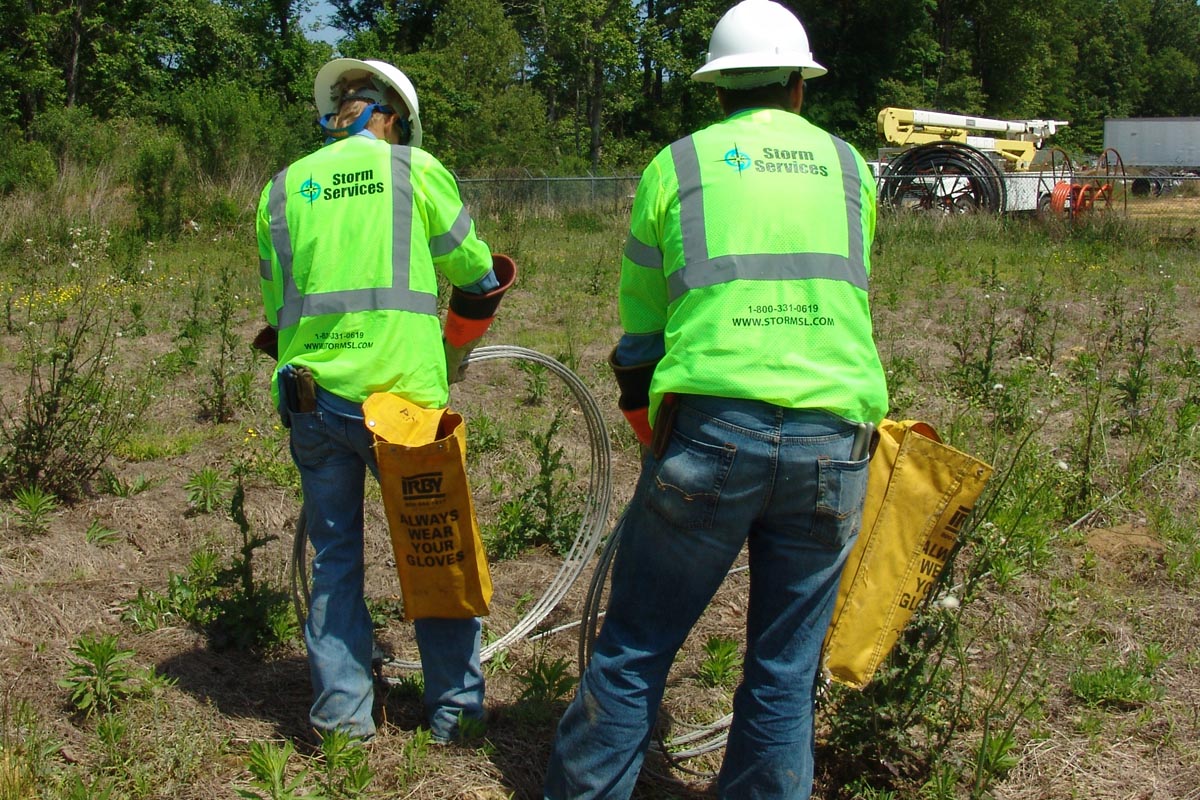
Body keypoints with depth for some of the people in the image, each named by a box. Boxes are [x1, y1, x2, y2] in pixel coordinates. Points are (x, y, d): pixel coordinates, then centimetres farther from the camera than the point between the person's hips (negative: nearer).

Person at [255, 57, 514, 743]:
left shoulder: (284, 186, 11)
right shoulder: (414, 167, 1)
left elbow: (276, 299, 16)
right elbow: (472, 268, 9)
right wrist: (487, 281, 31)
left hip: (310, 395, 3)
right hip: (400, 394, -3)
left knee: (334, 556, 14)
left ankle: (342, 715, 17)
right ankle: (456, 709, 18)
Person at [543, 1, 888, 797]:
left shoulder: (673, 166, 11)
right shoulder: (850, 166, 18)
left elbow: (640, 322, 14)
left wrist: (647, 423, 27)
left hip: (711, 427, -2)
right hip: (833, 439, 2)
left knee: (634, 650, 7)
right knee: (786, 671, 12)